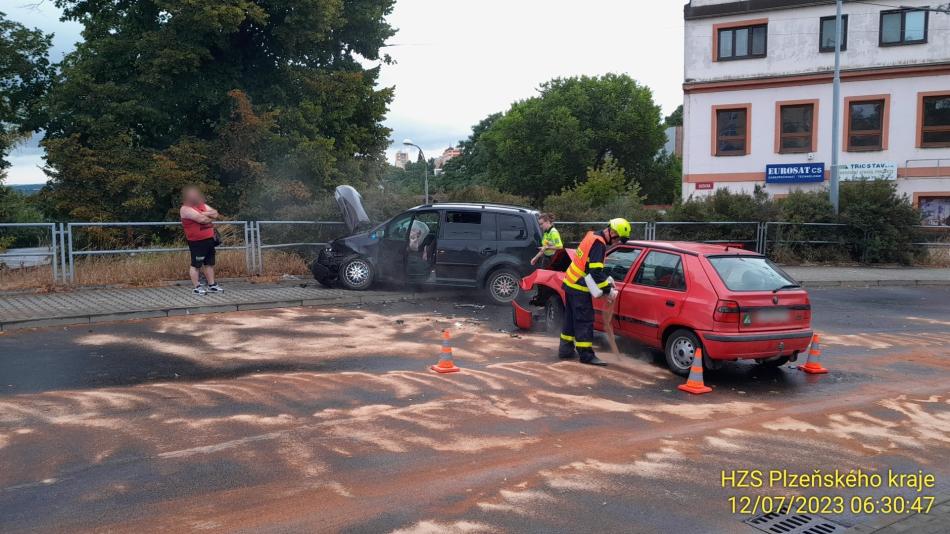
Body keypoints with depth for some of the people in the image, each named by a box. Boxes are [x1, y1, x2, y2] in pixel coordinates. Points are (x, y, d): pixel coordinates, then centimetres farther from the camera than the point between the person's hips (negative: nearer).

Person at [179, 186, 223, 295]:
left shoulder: (202, 205, 14)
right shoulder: (185, 209, -12)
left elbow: (215, 213, 4)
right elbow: (201, 219, -22)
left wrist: (205, 214, -13)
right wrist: (210, 218, -2)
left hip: (209, 239, 8)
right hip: (196, 242, -8)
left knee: (209, 263, 12)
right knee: (196, 264, -2)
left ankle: (212, 285, 19)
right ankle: (197, 287, 3)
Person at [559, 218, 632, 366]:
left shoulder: (593, 236, 10)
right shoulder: (599, 243, -20)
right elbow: (596, 272, -25)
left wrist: (606, 281, 10)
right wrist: (608, 291, -17)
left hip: (571, 283, 10)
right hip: (579, 287, -10)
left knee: (571, 318, 16)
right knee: (585, 321, -5)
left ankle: (565, 349, 23)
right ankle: (587, 355, -2)